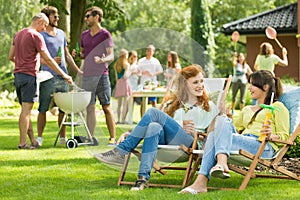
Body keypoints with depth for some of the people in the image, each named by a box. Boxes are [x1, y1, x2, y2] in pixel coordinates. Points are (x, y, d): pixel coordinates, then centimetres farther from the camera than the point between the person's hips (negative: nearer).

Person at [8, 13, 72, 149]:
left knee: (26, 109, 9)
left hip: (17, 75, 9)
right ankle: (22, 142, -8)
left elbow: (11, 57, 18)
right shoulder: (36, 36, -10)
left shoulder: (18, 34, 16)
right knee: (26, 109, -8)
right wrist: (63, 75, -7)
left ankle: (33, 140, 11)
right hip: (29, 76, -9)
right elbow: (48, 59, -12)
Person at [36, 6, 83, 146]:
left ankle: (63, 137, 12)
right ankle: (39, 138, 2)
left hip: (62, 76, 5)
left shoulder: (61, 33, 19)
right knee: (43, 108, -3)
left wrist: (78, 71, 19)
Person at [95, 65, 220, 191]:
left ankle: (121, 151, -24)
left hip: (191, 145, -3)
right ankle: (143, 177, -44)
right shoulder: (172, 103, 29)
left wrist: (194, 132, -5)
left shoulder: (209, 107, 22)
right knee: (154, 126, -34)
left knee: (153, 113, -22)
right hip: (166, 141, 3)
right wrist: (130, 134, 7)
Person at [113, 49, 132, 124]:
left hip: (118, 84, 6)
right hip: (125, 83, -6)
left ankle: (118, 119, 8)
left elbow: (116, 77, 15)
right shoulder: (126, 64, -4)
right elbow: (125, 76, -13)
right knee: (125, 103, -7)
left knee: (119, 104, 10)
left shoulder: (116, 65, 14)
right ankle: (123, 120, -13)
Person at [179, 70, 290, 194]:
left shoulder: (277, 107, 19)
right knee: (222, 118, -25)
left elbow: (284, 136, 7)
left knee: (215, 137, -27)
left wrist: (271, 135, -15)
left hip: (264, 147, -5)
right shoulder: (247, 110, 39)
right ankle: (222, 163, -49)